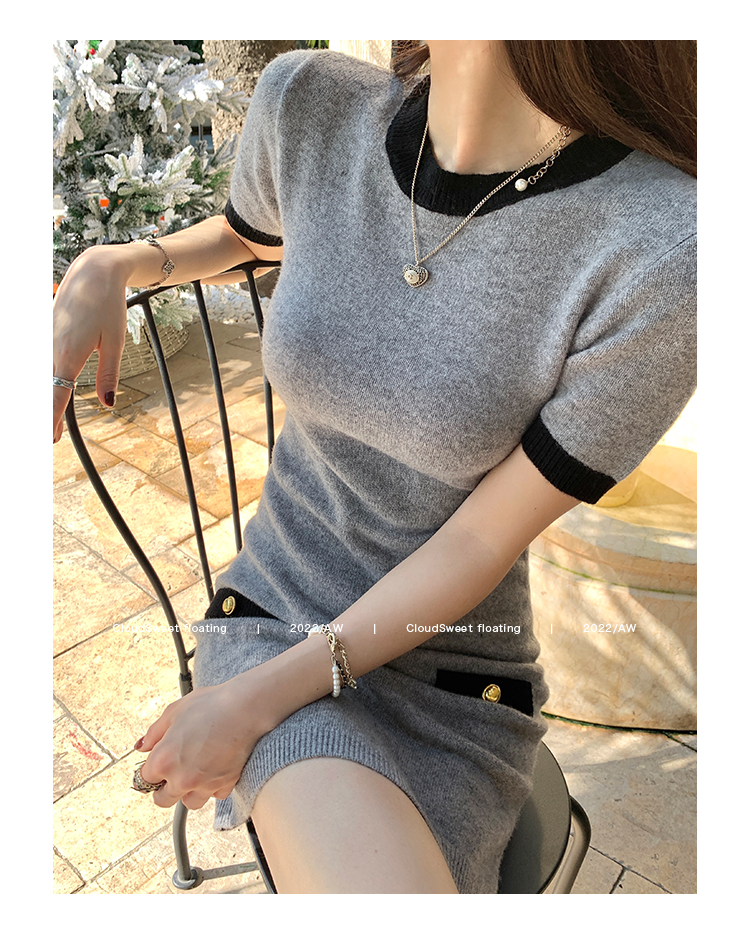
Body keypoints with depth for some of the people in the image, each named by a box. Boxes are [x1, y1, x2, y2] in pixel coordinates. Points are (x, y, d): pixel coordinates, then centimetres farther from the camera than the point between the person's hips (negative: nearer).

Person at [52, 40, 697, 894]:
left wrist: (251, 702, -15)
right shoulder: (313, 105, -12)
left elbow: (483, 542, -17)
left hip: (454, 664, 0)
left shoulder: (671, 255, -23)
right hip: (275, 617, 1)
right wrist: (106, 268, -7)